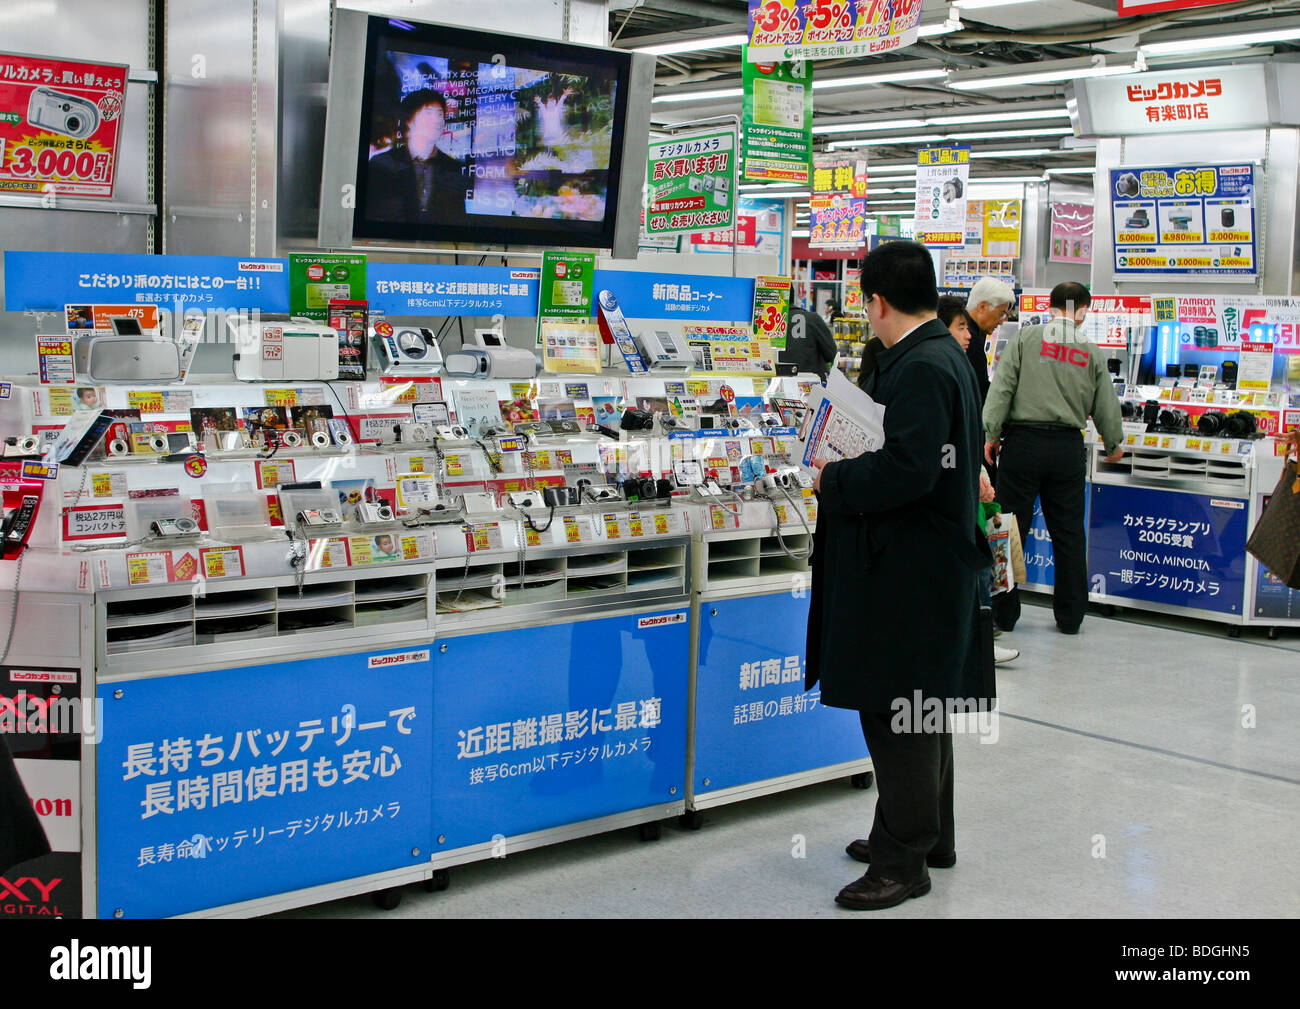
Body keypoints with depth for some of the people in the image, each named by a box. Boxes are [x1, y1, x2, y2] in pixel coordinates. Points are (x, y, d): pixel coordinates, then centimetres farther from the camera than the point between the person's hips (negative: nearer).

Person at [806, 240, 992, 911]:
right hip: (924, 560, 11)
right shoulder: (942, 355, 12)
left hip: (909, 571, -11)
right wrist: (847, 470, 13)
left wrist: (833, 479, -15)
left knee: (896, 709, -2)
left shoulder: (921, 368, -20)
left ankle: (904, 861, 8)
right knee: (917, 706, 20)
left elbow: (908, 471, -29)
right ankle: (927, 835, 35)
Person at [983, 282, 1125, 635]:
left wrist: (992, 433, -5)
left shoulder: (1026, 338, 1)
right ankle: (1070, 616, 16)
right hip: (1068, 446, 2)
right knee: (1069, 533, 10)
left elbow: (1002, 387, -7)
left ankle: (1004, 613, 9)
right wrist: (1114, 445, 28)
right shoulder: (1092, 352, 7)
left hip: (1023, 441, -2)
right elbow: (1106, 406, 12)